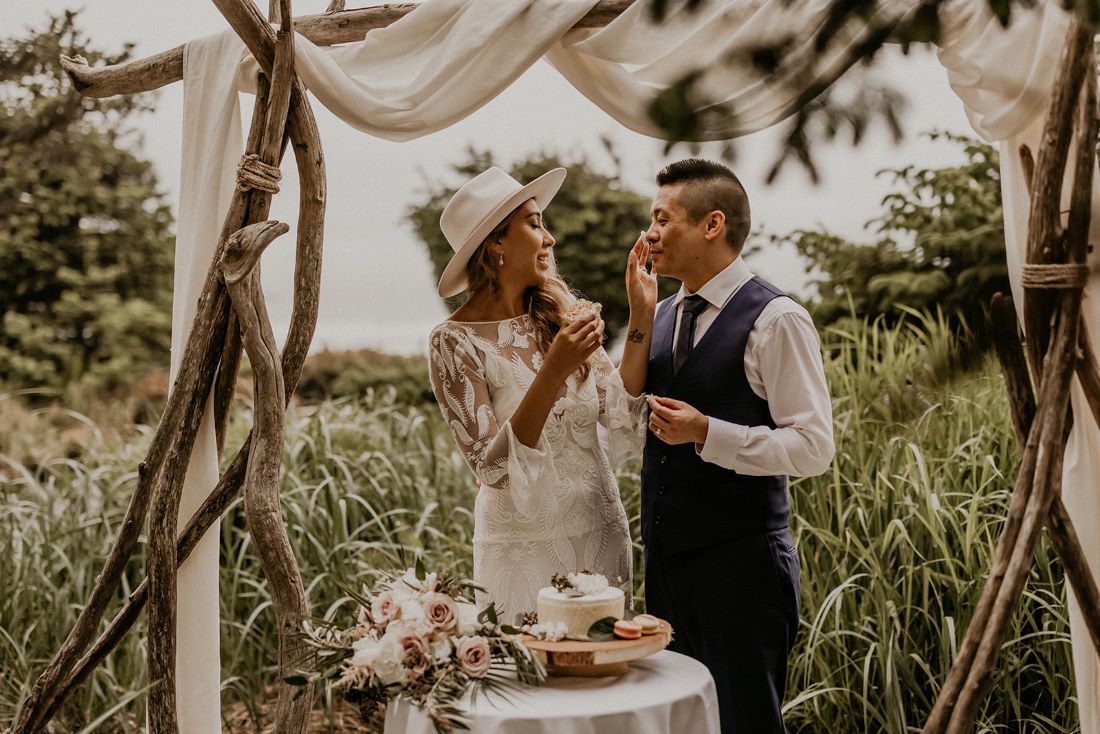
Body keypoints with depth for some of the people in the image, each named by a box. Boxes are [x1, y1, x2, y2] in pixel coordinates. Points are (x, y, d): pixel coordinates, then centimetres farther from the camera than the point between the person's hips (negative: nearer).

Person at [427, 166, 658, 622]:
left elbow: (624, 424, -2)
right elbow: (494, 468, -17)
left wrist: (642, 319, -7)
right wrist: (553, 373, -27)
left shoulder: (561, 313, 1)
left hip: (602, 533, 5)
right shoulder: (455, 343, -12)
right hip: (526, 550, -5)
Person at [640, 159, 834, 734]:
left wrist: (707, 432, -23)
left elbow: (813, 447, -16)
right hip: (667, 556, 7)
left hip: (739, 558, -7)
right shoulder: (661, 318, 12)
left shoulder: (775, 320, -11)